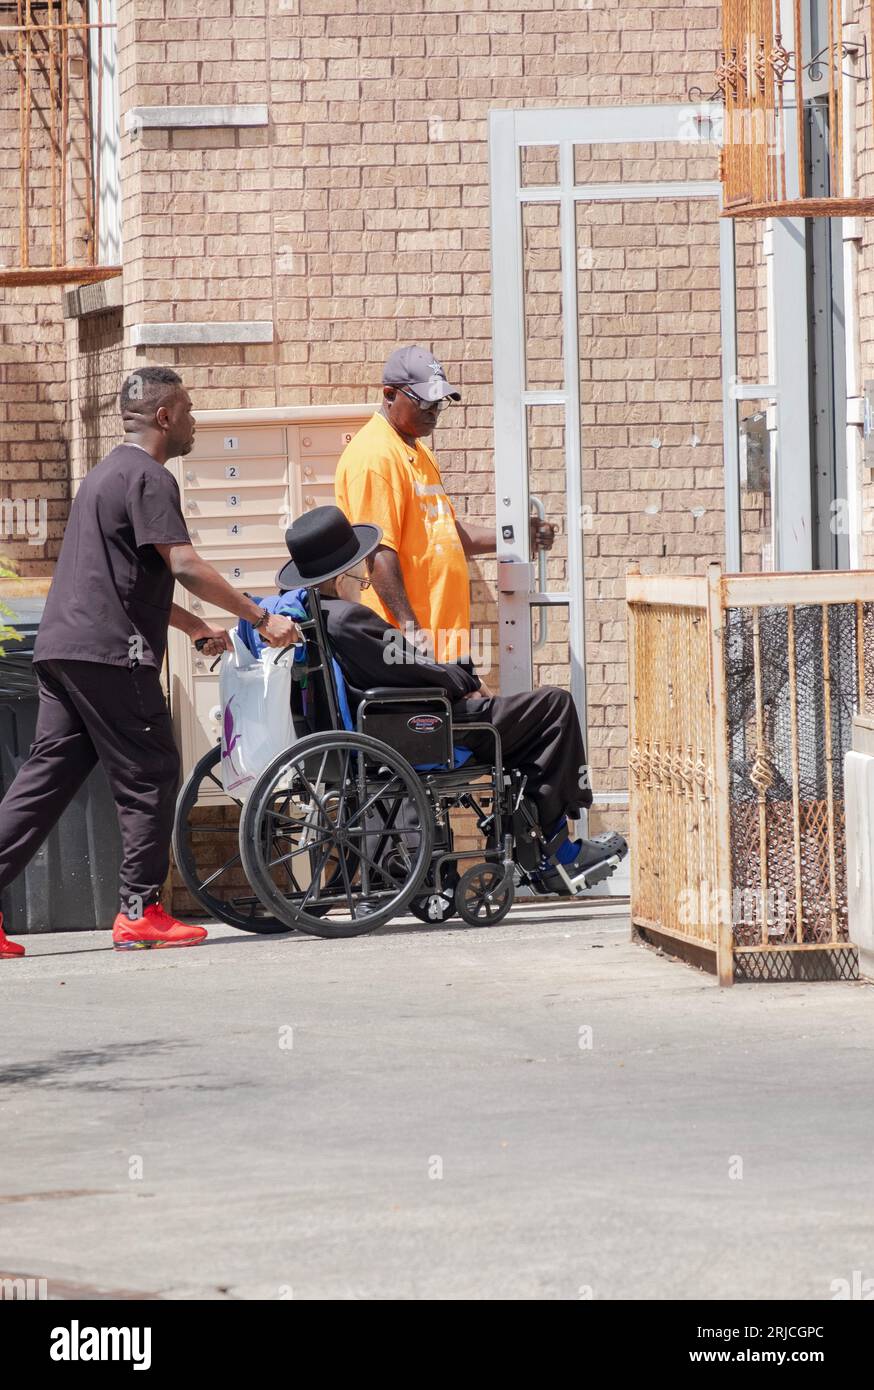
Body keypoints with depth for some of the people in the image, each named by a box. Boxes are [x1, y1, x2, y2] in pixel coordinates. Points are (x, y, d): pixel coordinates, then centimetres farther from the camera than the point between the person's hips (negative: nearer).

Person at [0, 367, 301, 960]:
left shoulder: (108, 473, 23)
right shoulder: (149, 478, -9)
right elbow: (185, 566, -18)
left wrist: (195, 626, 28)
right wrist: (261, 618, -15)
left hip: (61, 647, 10)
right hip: (110, 653, -10)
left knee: (48, 776, 8)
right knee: (149, 776, -1)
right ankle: (140, 911, 0)